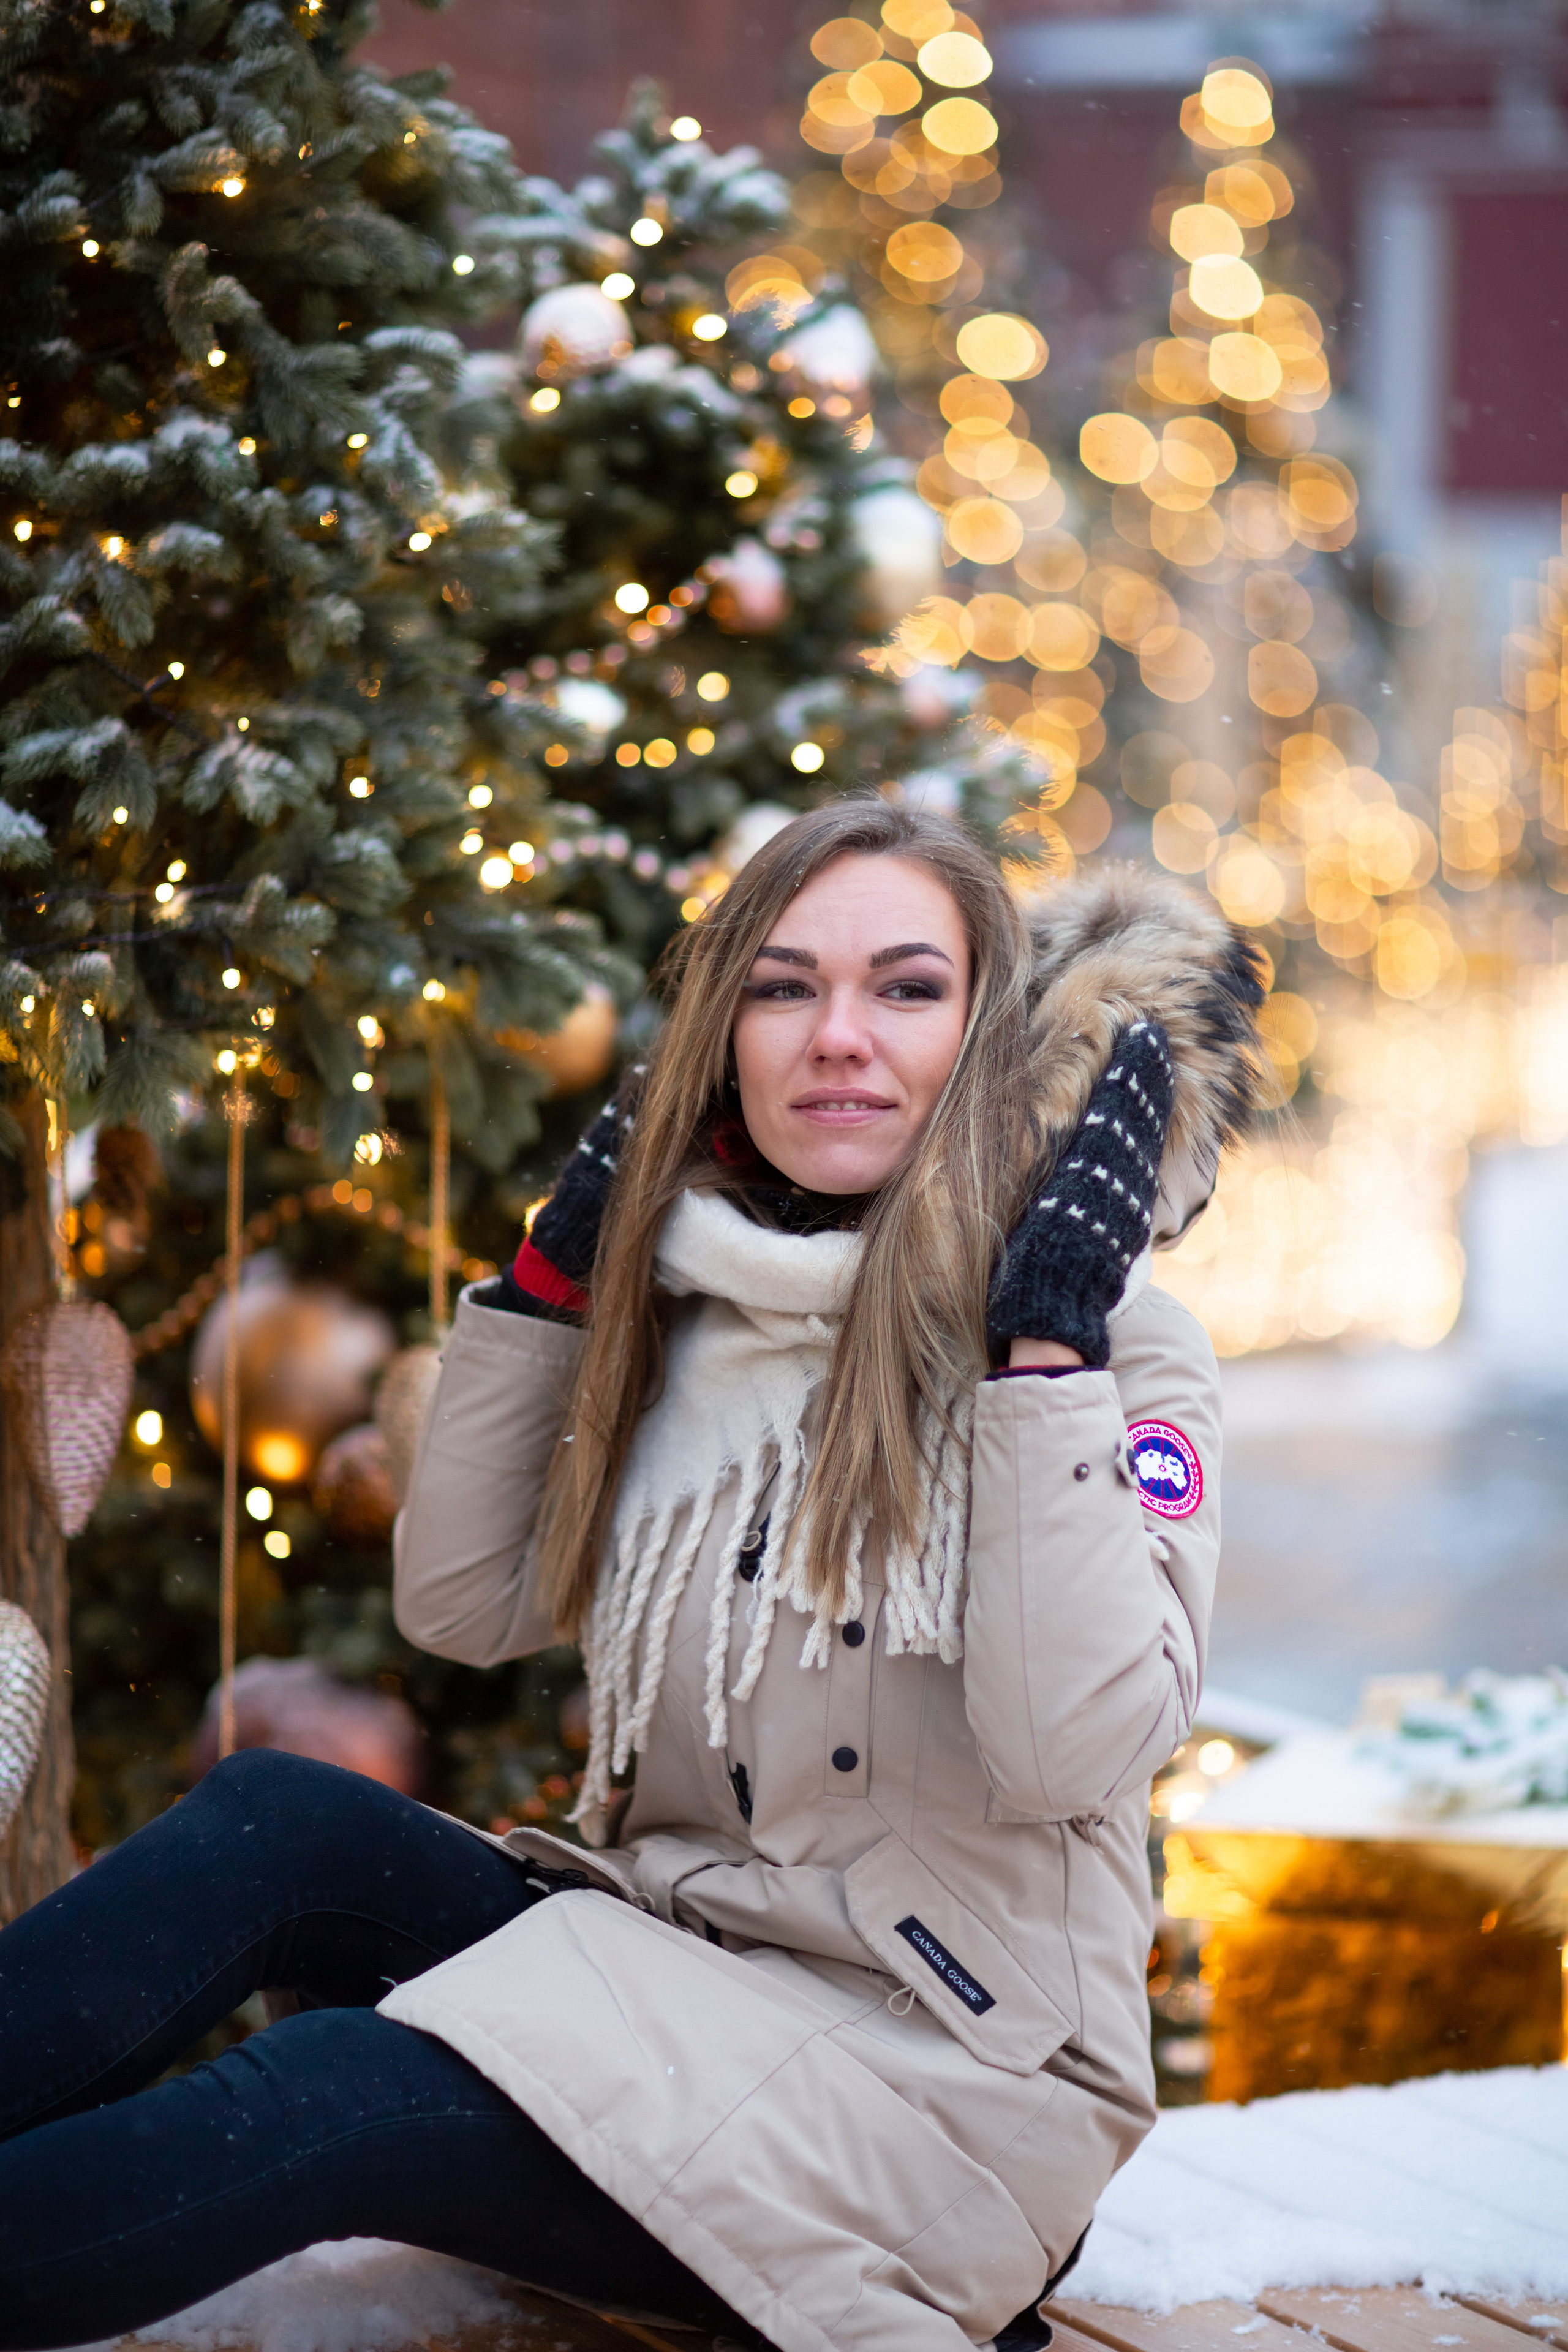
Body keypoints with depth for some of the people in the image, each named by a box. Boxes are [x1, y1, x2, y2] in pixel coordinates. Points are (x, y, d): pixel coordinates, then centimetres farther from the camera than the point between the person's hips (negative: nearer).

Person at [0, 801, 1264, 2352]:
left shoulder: (1114, 1339, -9)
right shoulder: (690, 1313, 8)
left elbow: (1077, 1752, -21)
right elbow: (460, 1605, 9)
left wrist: (1047, 1346, -24)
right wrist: (555, 1269, 3)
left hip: (934, 2081, -6)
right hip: (670, 1973, 6)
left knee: (325, 2103, -26)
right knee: (277, 1822, -18)